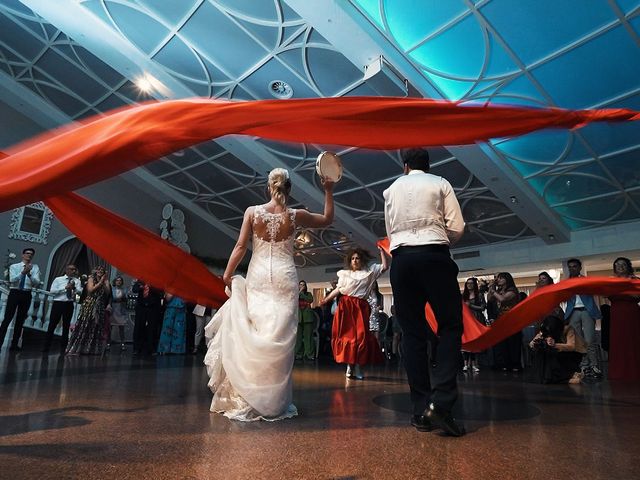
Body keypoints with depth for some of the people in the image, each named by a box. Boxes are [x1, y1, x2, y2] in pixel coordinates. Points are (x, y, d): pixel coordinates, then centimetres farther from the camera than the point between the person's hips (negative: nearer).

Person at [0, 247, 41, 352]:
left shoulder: (35, 267, 8)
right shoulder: (14, 266, 7)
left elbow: (37, 283, -6)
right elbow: (12, 280, -11)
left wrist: (29, 274, -23)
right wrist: (23, 272, -25)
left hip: (26, 295, 2)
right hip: (14, 293, -2)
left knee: (20, 320, 8)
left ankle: (14, 345, 17)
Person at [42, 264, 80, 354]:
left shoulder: (77, 281, 7)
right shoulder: (58, 279, 6)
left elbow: (81, 292, -7)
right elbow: (52, 291, -6)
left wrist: (74, 287, -26)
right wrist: (65, 288, -15)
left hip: (69, 304, 1)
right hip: (58, 303, -1)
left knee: (66, 326, 8)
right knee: (52, 325, 1)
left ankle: (63, 348, 19)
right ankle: (46, 347, 14)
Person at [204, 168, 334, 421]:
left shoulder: (252, 211, 1)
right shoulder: (295, 215, 1)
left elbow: (240, 246, -2)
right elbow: (328, 219, 15)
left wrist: (227, 274, 6)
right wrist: (328, 191, 18)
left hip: (258, 277, 1)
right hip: (284, 278, 0)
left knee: (253, 334, 7)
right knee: (280, 337, 2)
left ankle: (248, 398, 12)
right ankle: (274, 401, 8)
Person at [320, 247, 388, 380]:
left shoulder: (369, 271, 11)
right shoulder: (345, 274, 14)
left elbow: (385, 266, 4)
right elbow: (339, 289, 12)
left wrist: (381, 251, 1)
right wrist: (327, 299, 7)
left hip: (361, 307, -1)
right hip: (345, 306, 1)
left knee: (361, 335, -6)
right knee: (347, 334, -1)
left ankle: (358, 366, 0)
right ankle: (349, 365, 8)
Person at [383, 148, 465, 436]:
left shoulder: (391, 190, 18)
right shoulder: (440, 184, 10)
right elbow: (457, 229, 4)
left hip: (401, 258, 3)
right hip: (434, 256, -3)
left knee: (412, 332, 5)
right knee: (450, 326, 3)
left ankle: (421, 411, 6)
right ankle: (440, 403, -12)